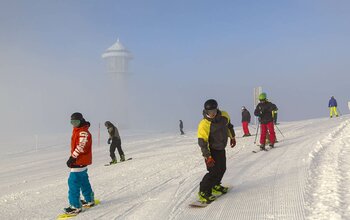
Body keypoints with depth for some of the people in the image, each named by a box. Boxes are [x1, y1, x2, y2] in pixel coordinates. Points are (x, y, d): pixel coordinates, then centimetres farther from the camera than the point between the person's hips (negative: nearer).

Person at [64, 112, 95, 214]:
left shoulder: (84, 132, -17)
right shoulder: (77, 131, 15)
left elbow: (80, 147, -26)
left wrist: (72, 158, -25)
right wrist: (73, 158, 19)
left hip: (80, 162, -10)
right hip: (82, 161, 10)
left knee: (73, 182, -10)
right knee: (84, 182, 19)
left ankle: (76, 206, -6)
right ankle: (89, 200, 31)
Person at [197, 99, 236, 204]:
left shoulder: (224, 116, -9)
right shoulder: (204, 124, -27)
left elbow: (229, 126, 14)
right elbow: (202, 142, -28)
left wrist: (232, 137, 24)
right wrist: (208, 157, -32)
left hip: (221, 149, 7)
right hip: (211, 151, -7)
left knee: (222, 169, 18)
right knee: (214, 171, -12)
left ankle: (215, 186, 40)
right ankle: (203, 192, 0)